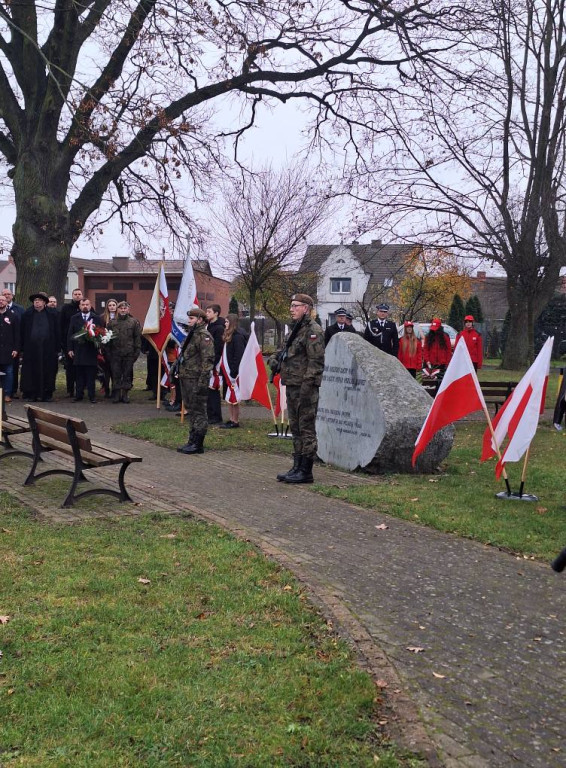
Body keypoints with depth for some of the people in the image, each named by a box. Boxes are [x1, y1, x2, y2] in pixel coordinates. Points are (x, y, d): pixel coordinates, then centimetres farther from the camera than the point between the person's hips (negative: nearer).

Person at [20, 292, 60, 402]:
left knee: (47, 372, 1)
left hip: (48, 350, 0)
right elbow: (22, 333, 7)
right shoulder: (27, 315, 8)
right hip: (31, 349, 1)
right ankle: (30, 394, 7)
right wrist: (22, 348, 0)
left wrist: (57, 349, -1)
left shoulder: (52, 315, 6)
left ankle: (46, 394, 8)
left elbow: (56, 333, 5)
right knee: (31, 372, 1)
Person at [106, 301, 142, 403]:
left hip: (129, 353, -1)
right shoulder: (112, 322, 9)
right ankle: (117, 394, 12)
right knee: (116, 374, 3)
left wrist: (137, 351, -5)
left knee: (127, 374, 5)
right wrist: (108, 352, 1)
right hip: (115, 353, 1)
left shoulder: (134, 322, 4)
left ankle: (125, 394, 14)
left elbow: (137, 337, 2)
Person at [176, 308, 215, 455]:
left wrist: (202, 381, -24)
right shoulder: (191, 334, 17)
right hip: (186, 378, 10)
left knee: (198, 411, -4)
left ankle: (198, 444, 2)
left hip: (196, 380, -10)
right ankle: (192, 441, 23)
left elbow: (207, 360, -21)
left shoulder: (204, 336, -14)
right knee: (191, 410, 15)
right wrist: (180, 373, 22)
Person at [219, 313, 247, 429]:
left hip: (234, 370, -10)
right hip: (227, 370, 10)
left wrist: (234, 371, -23)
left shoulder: (237, 336, -15)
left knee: (234, 397, -4)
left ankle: (235, 421, 3)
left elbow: (239, 355, -20)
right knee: (228, 397, 13)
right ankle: (231, 419, 20)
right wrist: (223, 369, 13)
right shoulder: (228, 335, 15)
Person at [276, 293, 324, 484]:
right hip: (292, 386, 10)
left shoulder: (313, 330, -12)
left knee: (306, 430, -4)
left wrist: (306, 386, -22)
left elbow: (316, 361, -18)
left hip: (305, 388, -10)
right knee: (296, 429, 14)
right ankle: (297, 467, 22)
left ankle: (306, 471, 0)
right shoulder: (296, 329, 18)